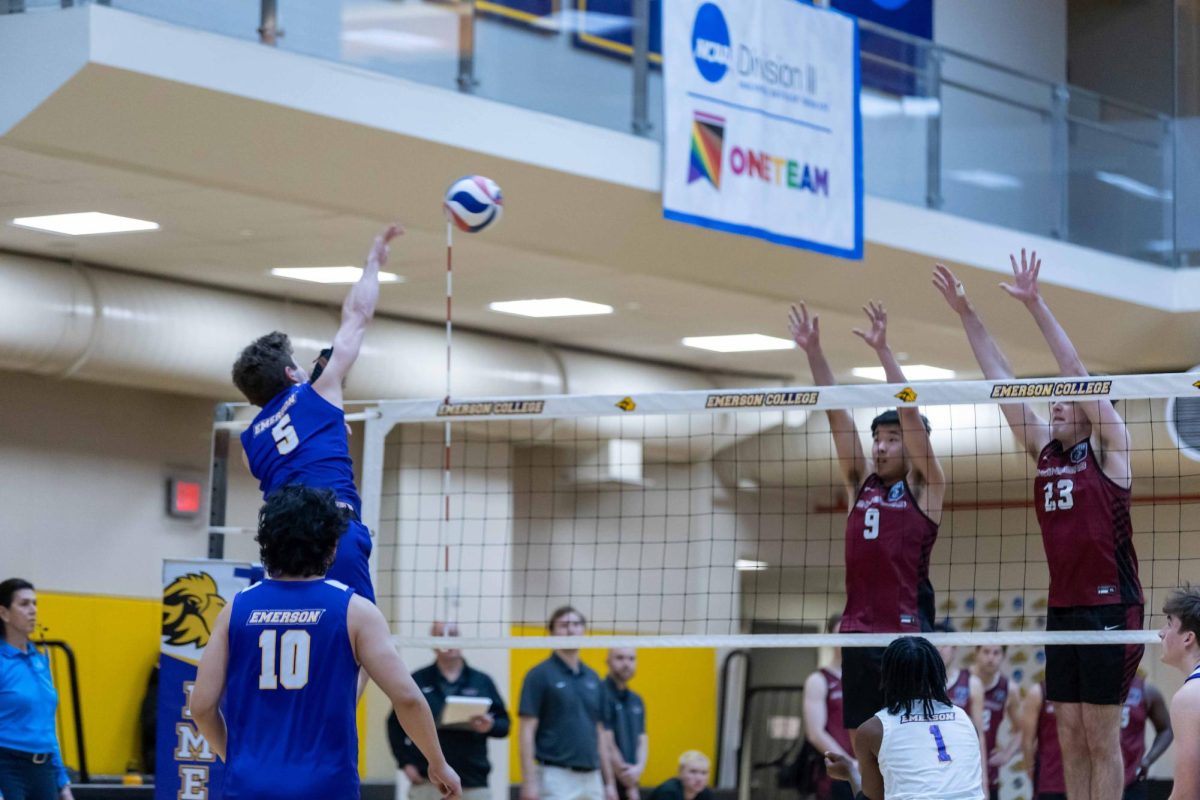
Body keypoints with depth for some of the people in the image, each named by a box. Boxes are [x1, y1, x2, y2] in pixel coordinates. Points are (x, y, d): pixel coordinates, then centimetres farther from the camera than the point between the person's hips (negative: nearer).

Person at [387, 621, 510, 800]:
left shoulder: (482, 681, 8)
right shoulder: (417, 681, 5)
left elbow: (504, 723, 9)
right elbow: (396, 724, 7)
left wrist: (490, 726, -13)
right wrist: (406, 763, -2)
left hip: (473, 785, 1)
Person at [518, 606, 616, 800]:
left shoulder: (593, 678, 14)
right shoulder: (540, 675, -4)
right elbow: (527, 732, -8)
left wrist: (609, 782, 13)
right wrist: (529, 782, -16)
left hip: (591, 779, 6)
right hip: (557, 777, -6)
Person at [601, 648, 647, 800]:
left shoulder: (637, 701, 15)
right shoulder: (602, 695, -11)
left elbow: (642, 740, 14)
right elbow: (608, 744, -13)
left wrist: (639, 768, -9)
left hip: (631, 782, 8)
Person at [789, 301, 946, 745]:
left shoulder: (923, 487, 3)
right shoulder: (861, 484, 15)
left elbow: (909, 411, -7)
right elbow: (836, 412, 10)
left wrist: (882, 349, -12)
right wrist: (813, 351, 5)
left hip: (907, 632, -5)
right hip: (858, 630, 6)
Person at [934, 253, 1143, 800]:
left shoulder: (1108, 448, -2)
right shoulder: (1046, 449, 13)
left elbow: (1077, 373, -11)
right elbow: (1000, 380, 12)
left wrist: (1036, 305, -16)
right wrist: (966, 314, 9)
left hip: (1109, 607, -6)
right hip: (1062, 609, 6)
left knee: (1101, 738, -4)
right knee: (1071, 737, 6)